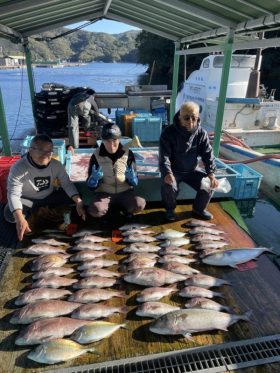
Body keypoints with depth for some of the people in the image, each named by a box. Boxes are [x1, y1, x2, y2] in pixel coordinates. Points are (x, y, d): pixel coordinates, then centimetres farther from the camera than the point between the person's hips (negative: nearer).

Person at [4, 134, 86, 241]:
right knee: (10, 214, -32)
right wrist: (20, 219, -49)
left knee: (73, 197, -14)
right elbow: (13, 194, -34)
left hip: (49, 197, 4)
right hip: (28, 200, -3)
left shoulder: (56, 164, -17)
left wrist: (79, 202, -32)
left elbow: (67, 184, -15)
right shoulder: (18, 168, -28)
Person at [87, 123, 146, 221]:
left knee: (140, 205, -29)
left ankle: (123, 208, 6)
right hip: (104, 193, 0)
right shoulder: (96, 156, -6)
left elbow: (134, 182, -2)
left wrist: (131, 177, -26)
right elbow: (91, 186, -6)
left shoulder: (128, 154, -4)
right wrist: (94, 178, -29)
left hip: (125, 192, 1)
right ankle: (110, 207, 6)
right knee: (95, 210, -31)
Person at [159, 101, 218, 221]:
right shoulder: (168, 132, -18)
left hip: (192, 170, 4)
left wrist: (211, 173, -21)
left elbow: (208, 154, -5)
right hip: (173, 171, -3)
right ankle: (170, 210, 1)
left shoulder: (201, 133, -7)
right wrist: (167, 173, -42)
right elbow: (164, 156, -24)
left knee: (209, 184, -15)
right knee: (169, 187, -33)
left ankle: (199, 209, 13)